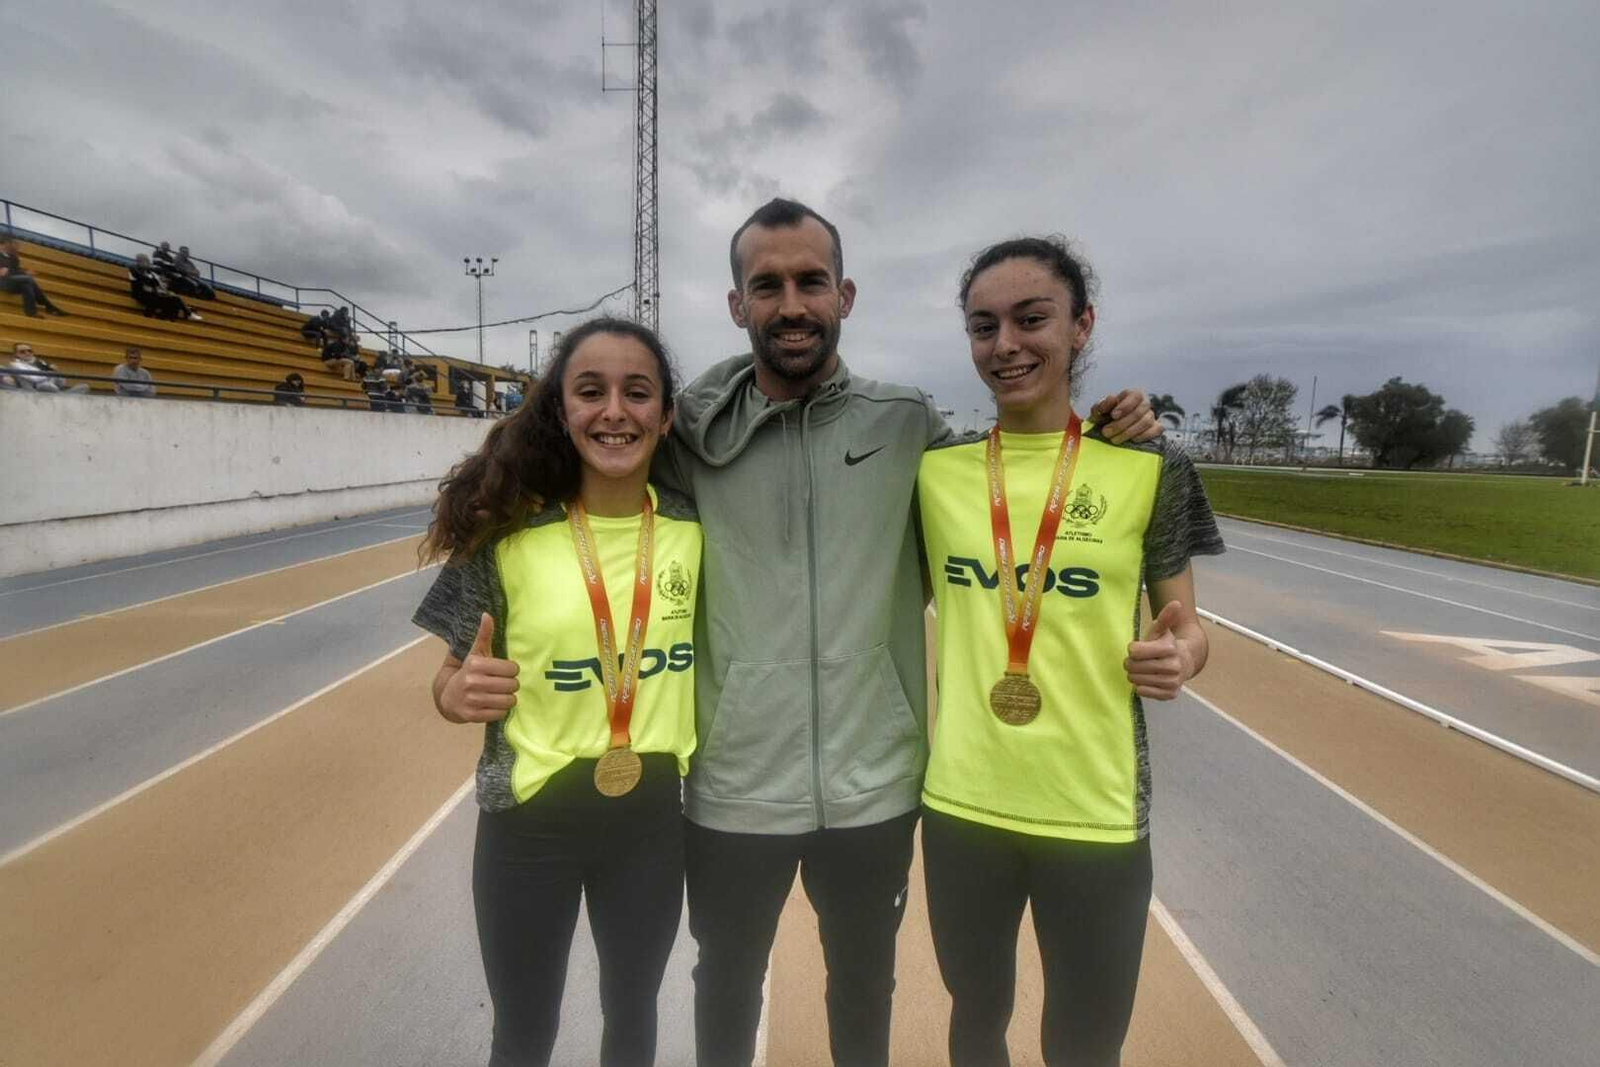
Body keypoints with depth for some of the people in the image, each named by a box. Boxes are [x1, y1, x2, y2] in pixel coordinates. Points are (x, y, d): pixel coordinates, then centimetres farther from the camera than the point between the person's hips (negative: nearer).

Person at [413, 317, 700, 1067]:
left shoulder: (693, 530, -8)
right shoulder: (508, 536, -14)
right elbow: (456, 678, -4)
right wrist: (458, 695, -24)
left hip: (651, 815, 2)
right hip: (530, 821, -1)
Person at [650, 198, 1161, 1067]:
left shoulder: (910, 425, -5)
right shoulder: (690, 437, -7)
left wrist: (1104, 436, -8)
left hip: (874, 786, 1)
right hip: (734, 789, 0)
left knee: (865, 989, 27)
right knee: (726, 985, 26)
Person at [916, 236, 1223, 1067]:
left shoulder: (1148, 468, -6)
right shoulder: (935, 467, -1)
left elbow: (1182, 626, 2)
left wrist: (1183, 653, -19)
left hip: (1095, 810, -1)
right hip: (961, 801, 2)